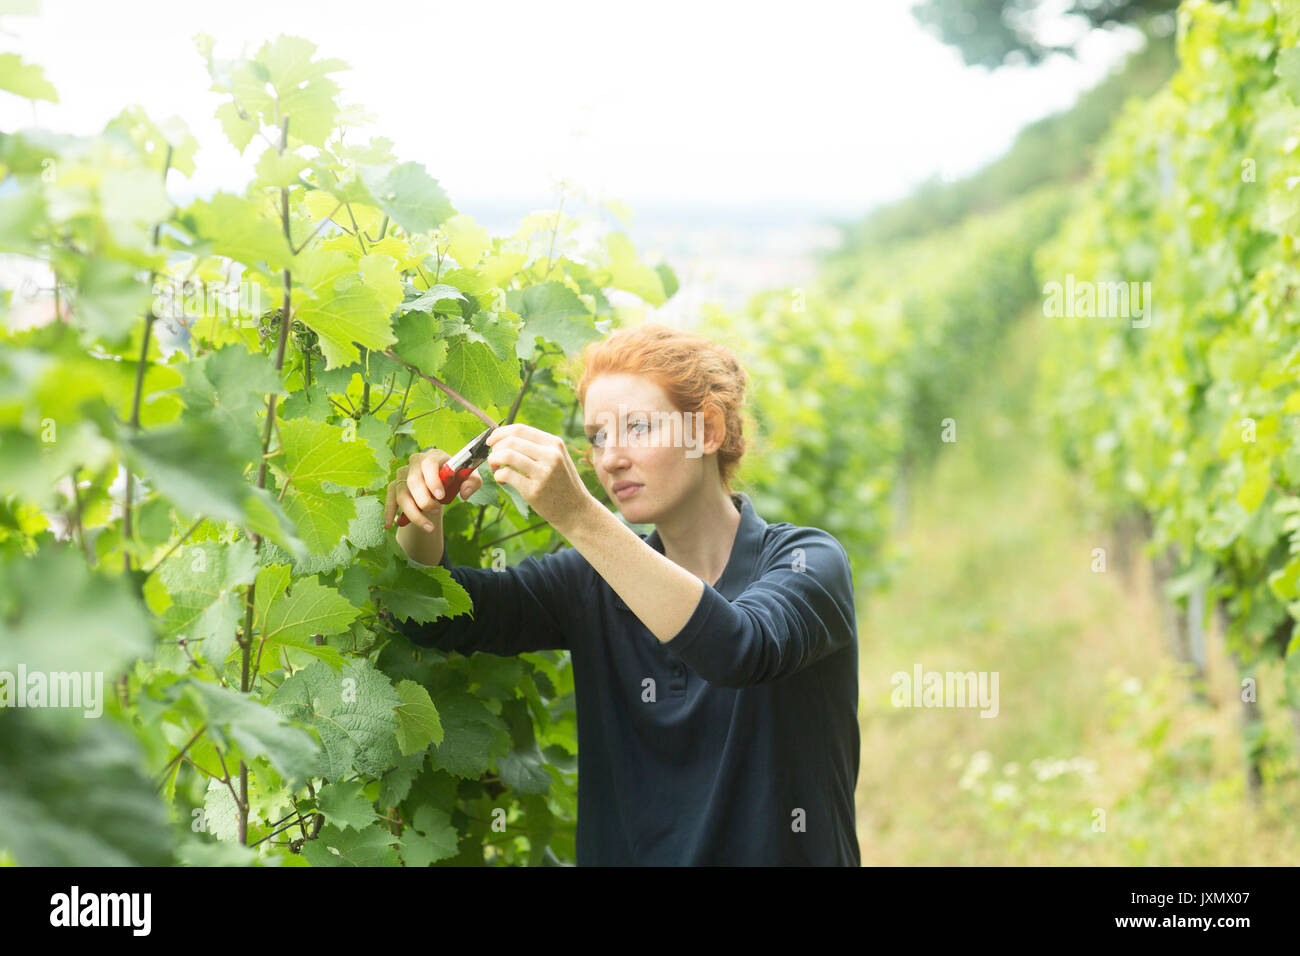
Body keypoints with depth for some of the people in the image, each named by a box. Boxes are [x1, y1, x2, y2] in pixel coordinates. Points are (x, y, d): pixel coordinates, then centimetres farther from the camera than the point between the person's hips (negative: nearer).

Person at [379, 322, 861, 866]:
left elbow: (744, 650, -25)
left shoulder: (807, 562, -5)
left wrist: (577, 516, -30)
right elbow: (433, 613, -1)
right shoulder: (597, 583, 8)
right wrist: (420, 513, -20)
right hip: (622, 853, 4)